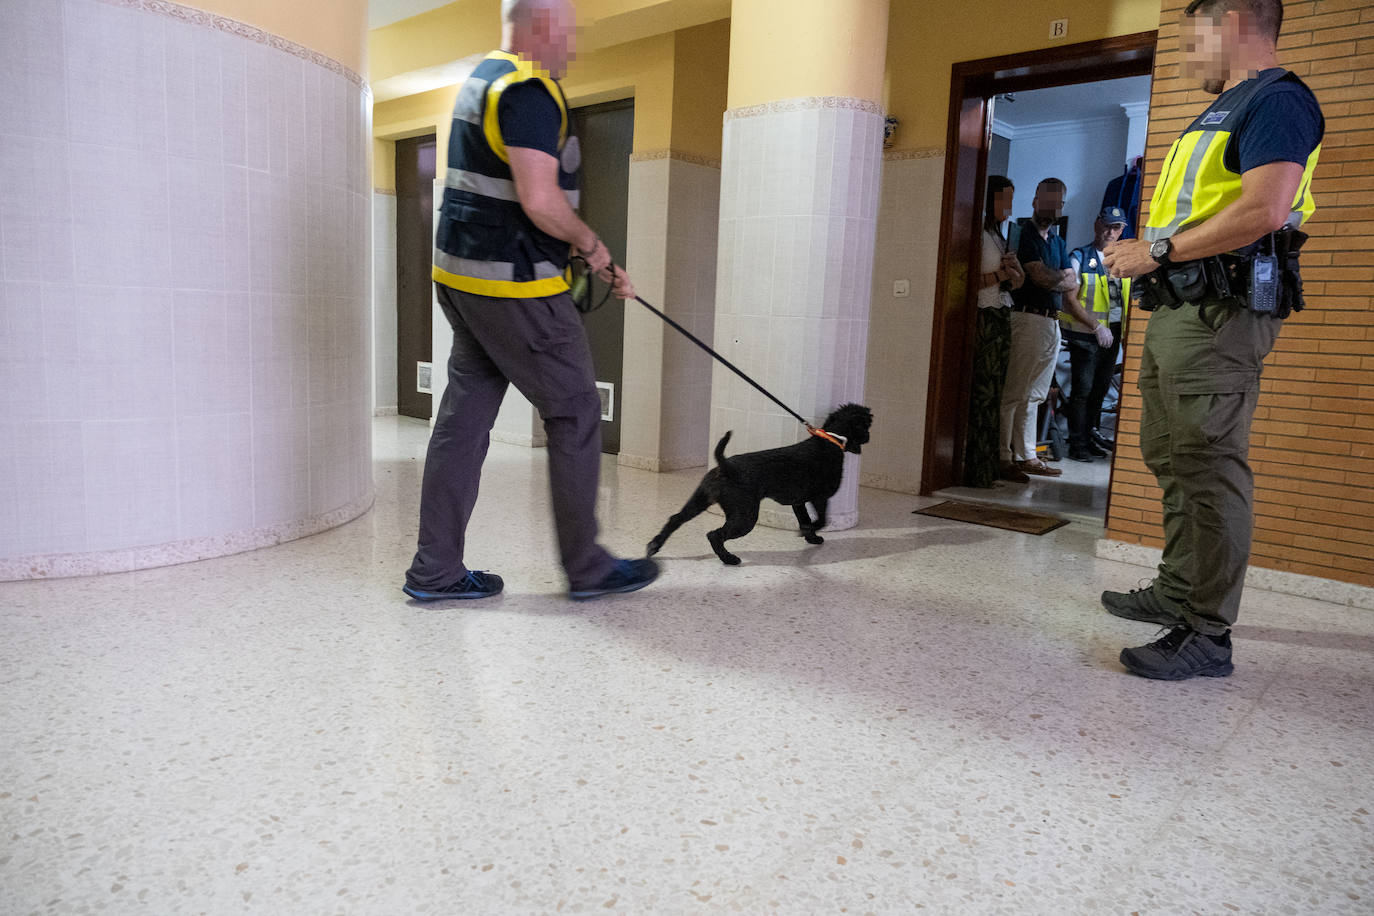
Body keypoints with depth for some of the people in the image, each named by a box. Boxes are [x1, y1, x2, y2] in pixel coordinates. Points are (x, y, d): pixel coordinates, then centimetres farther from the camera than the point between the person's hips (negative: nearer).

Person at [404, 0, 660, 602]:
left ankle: (435, 570, 17)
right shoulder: (530, 90, -13)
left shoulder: (484, 79, 20)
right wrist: (591, 244, -5)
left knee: (464, 416, 10)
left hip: (461, 275, 10)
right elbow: (540, 202, -24)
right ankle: (586, 568, 12)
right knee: (575, 414, 1)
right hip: (512, 286, -10)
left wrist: (601, 268, 18)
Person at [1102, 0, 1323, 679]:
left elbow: (1264, 210, -21)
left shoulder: (1277, 99, -7)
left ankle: (1209, 636, -4)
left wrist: (1159, 249, -15)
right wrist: (1144, 247, 10)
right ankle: (1177, 592, 28)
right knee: (1169, 456, 15)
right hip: (1177, 308, 11)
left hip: (1219, 313, -11)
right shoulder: (1225, 108, 25)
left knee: (1209, 468, -10)